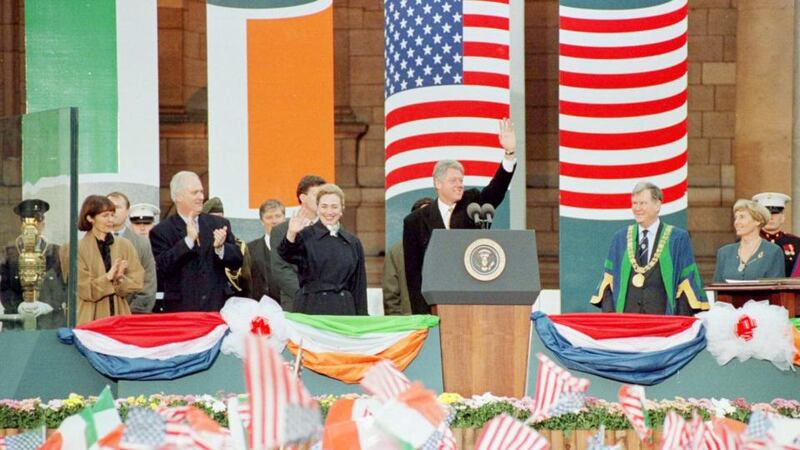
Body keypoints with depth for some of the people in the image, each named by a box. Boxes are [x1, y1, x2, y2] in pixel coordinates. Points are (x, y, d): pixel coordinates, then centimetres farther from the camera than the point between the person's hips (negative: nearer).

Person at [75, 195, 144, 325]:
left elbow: (137, 281, 4)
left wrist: (120, 280, -14)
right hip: (92, 317, -3)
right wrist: (108, 277, -17)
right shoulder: (80, 248, -3)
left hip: (120, 314, 3)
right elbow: (85, 289, -6)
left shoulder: (124, 245, 7)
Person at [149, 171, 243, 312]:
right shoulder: (161, 231, 1)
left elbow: (237, 262, 8)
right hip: (181, 309, -3)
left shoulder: (219, 224, 11)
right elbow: (162, 267, -11)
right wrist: (188, 241, -17)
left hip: (219, 306, 3)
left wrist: (220, 247, -13)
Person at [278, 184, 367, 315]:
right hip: (311, 309, -3)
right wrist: (291, 234, -40)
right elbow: (286, 254, -20)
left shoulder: (353, 243, 13)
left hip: (343, 309, 3)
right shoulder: (305, 235, 1)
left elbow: (358, 287, 14)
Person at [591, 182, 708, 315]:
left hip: (662, 315, -2)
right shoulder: (620, 238, 11)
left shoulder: (678, 239, 3)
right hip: (625, 318, 2)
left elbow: (686, 284, 1)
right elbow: (608, 280, 10)